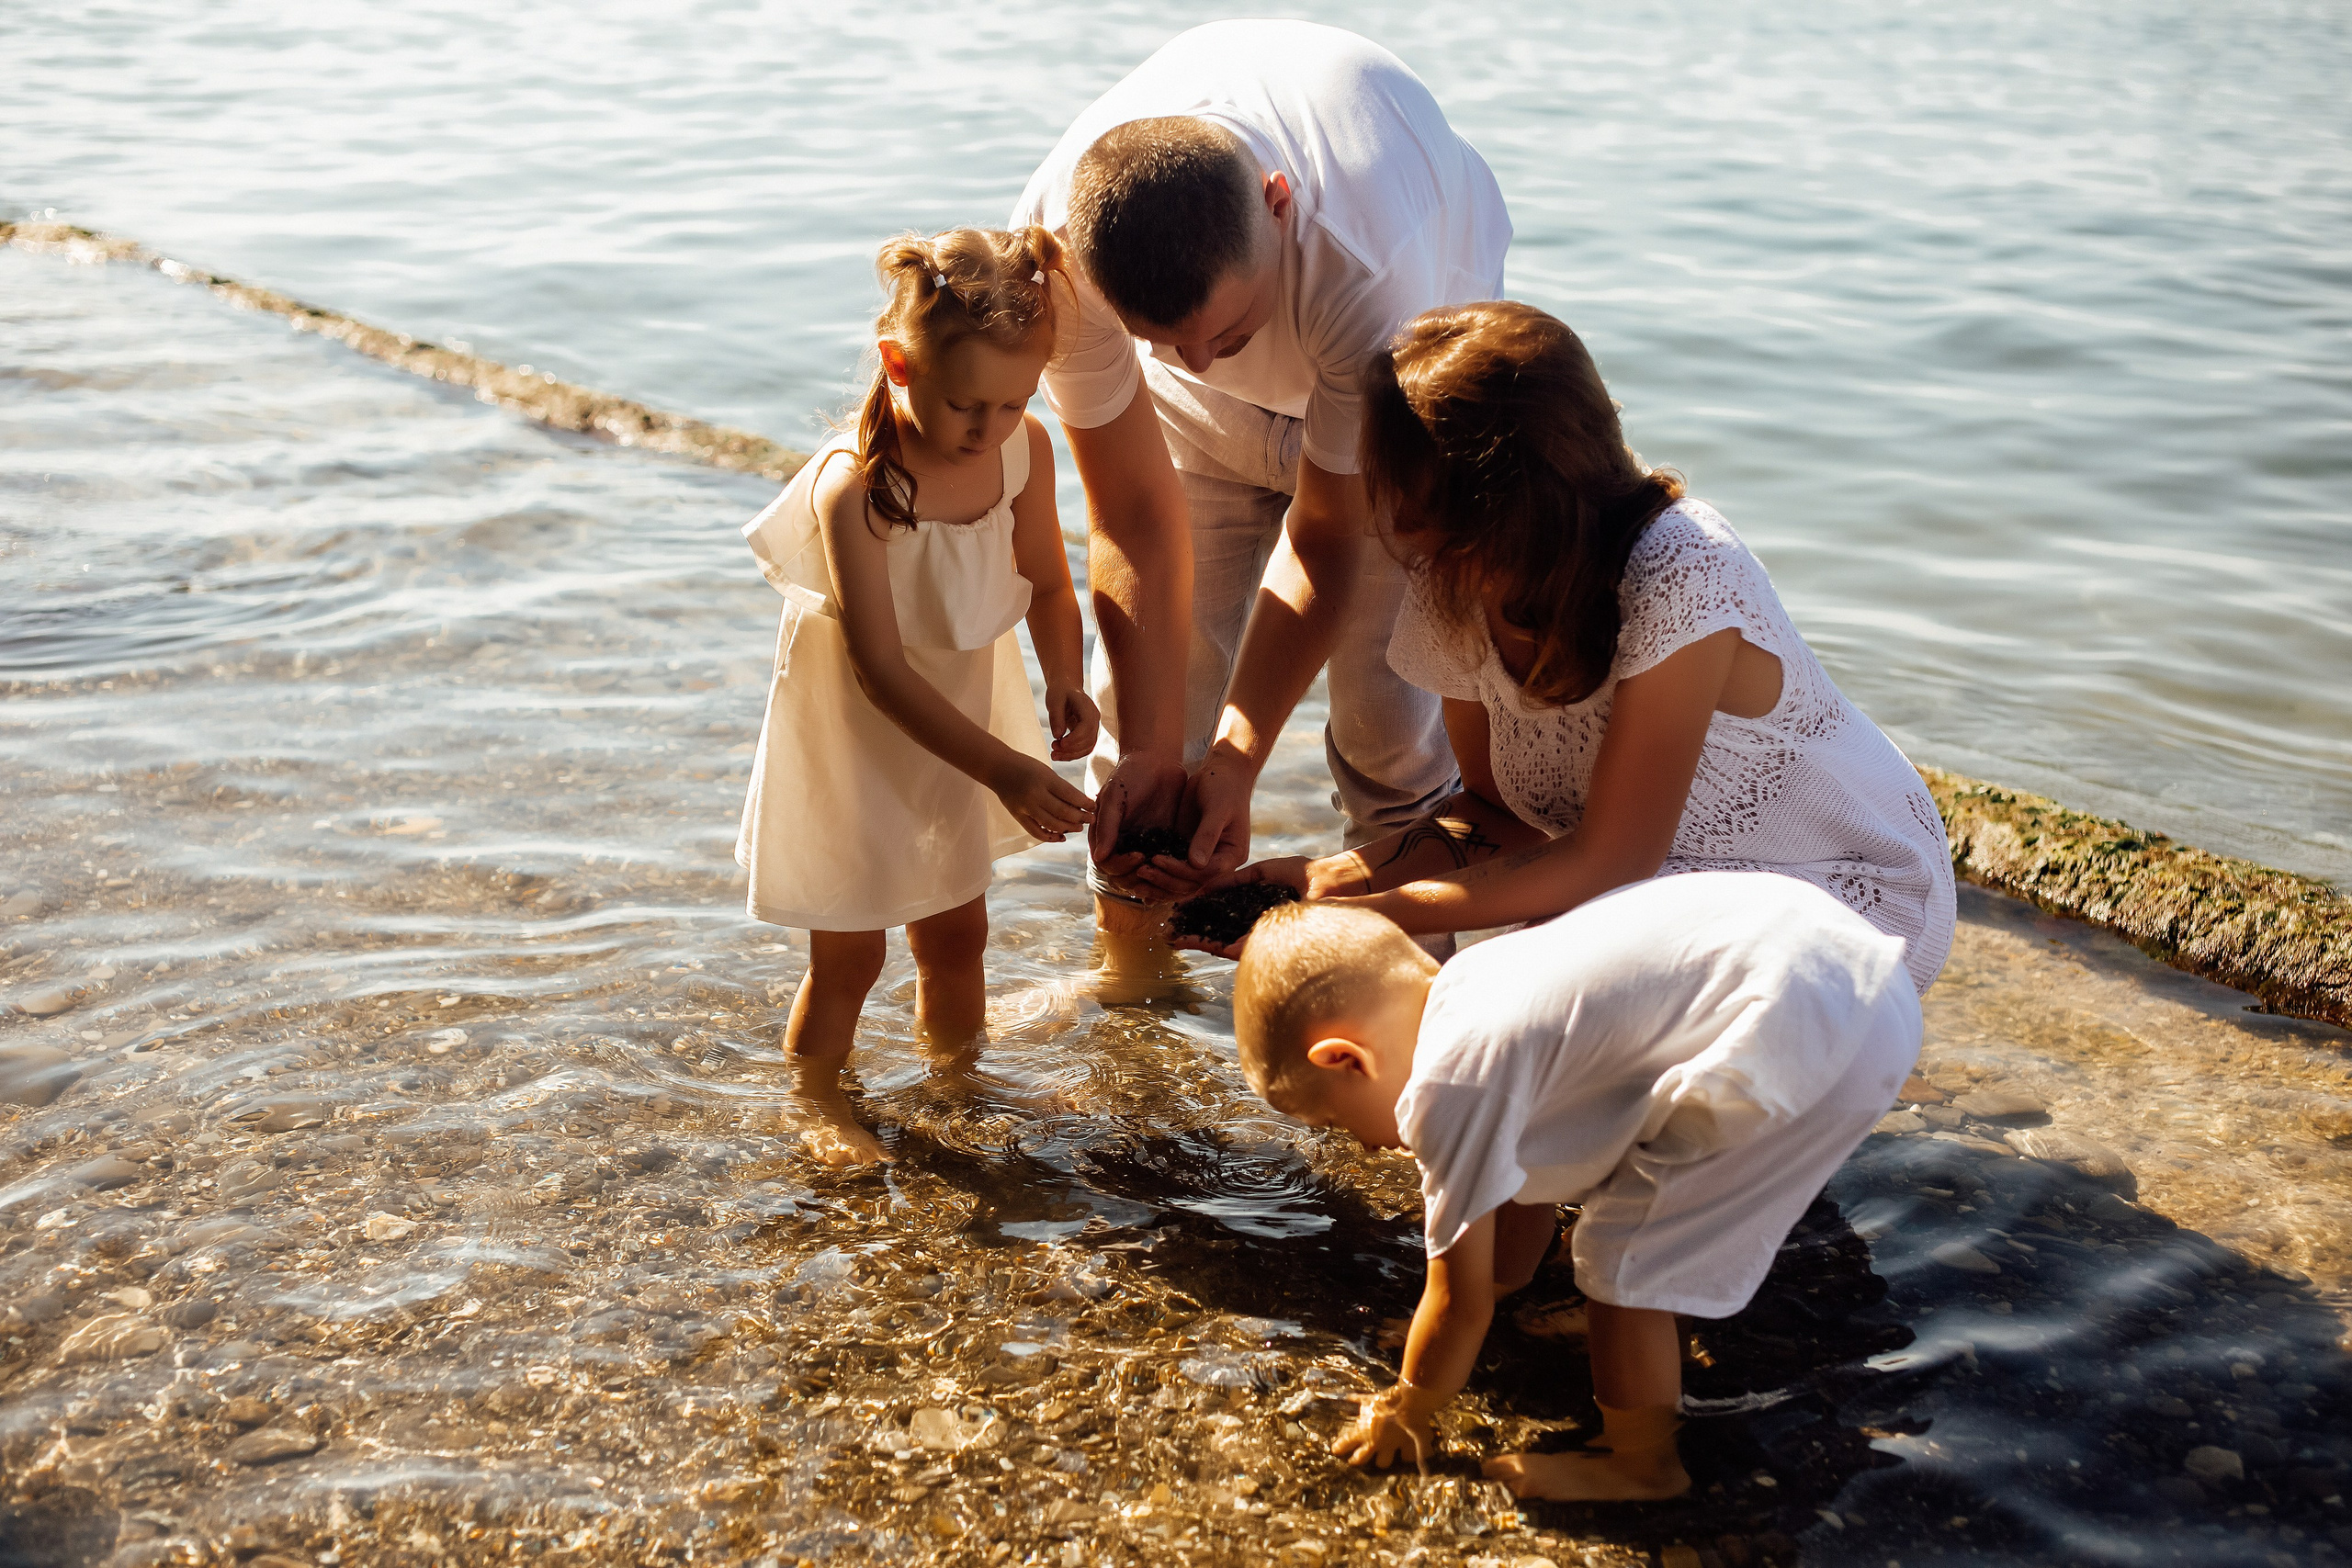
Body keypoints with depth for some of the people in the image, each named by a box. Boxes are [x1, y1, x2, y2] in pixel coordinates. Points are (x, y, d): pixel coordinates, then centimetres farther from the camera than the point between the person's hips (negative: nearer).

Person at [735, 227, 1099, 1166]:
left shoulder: (1024, 450, -14)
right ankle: (816, 1097, 35)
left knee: (957, 931, 20)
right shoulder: (853, 488, -32)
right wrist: (1005, 770, -35)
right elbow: (883, 672, -31)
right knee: (848, 952, 8)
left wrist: (1064, 681, -17)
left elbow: (1046, 585, 2)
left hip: (959, 720, 5)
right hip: (855, 737, -5)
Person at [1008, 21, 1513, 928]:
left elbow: (1327, 537, -29)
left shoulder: (1368, 269, -45)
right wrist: (1152, 752, -29)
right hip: (1196, 414, 2)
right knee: (1149, 676, -2)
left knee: (1387, 682, -12)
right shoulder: (1057, 244, -36)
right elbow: (1134, 517, -26)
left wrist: (1236, 758, -33)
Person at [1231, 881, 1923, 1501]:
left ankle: (1641, 1462, 22)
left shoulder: (1450, 1085, -10)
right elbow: (1527, 1189, 33)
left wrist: (1404, 1415, 18)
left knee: (1625, 1260, 0)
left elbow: (1462, 1304, 1)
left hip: (1810, 1033, -10)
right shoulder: (1468, 984, 17)